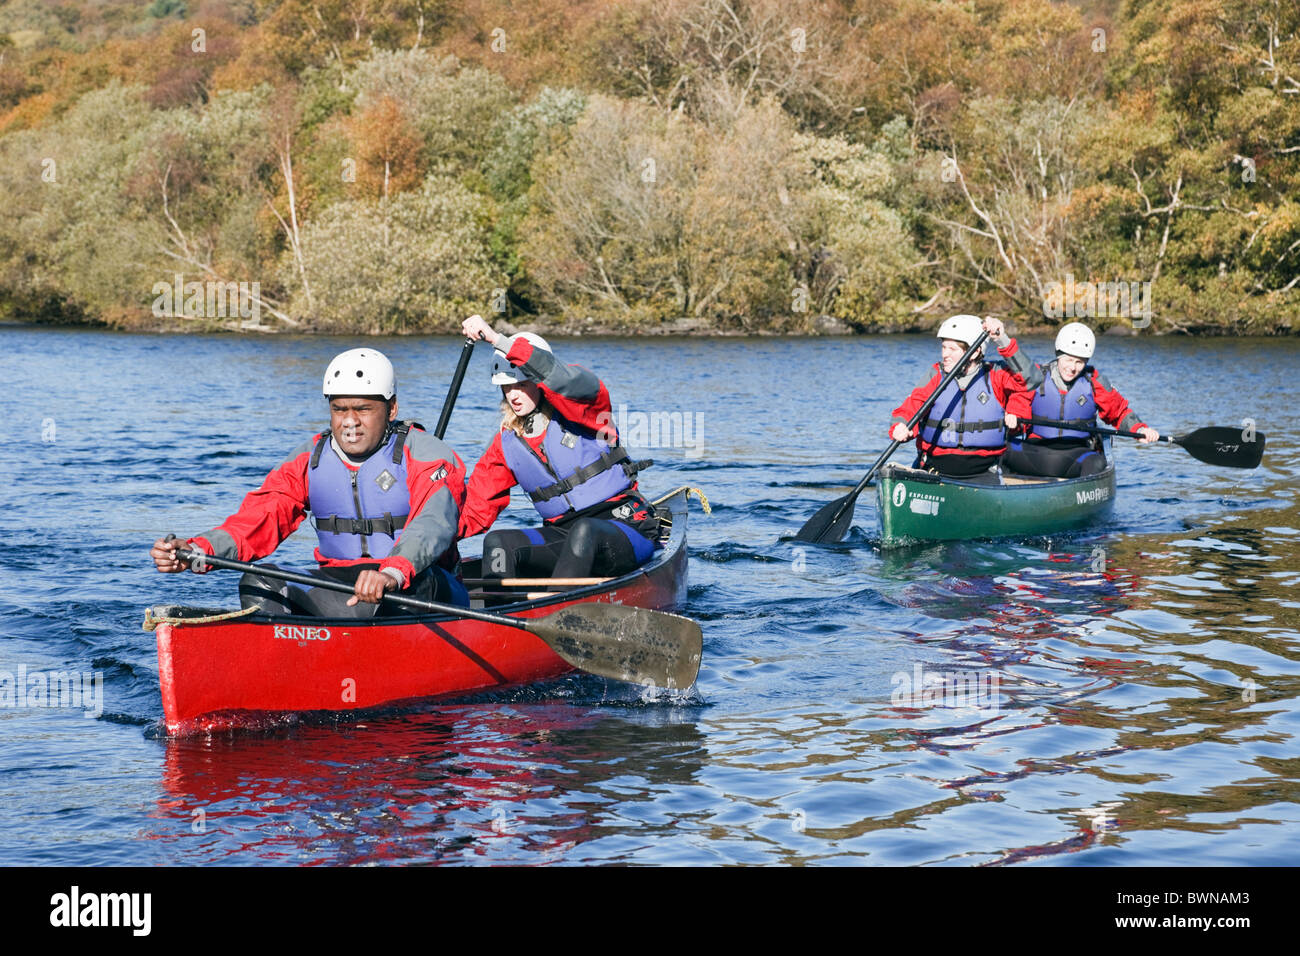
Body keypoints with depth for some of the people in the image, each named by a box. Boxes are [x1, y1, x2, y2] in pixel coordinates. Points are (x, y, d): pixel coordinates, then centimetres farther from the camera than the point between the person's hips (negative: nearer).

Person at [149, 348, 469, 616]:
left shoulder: (425, 455, -9)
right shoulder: (309, 459, 7)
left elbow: (434, 522, -29)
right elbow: (257, 520, -5)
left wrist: (393, 573, -50)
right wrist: (197, 550, -26)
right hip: (338, 578, 4)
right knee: (257, 582, -19)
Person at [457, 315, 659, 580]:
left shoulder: (580, 409, -6)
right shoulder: (507, 445, 10)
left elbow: (567, 379, -31)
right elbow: (475, 512, 11)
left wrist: (496, 339, -38)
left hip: (625, 527, -5)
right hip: (562, 534, 5)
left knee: (584, 531, -39)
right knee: (497, 543, -20)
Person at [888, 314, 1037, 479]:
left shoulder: (994, 376, 5)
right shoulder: (935, 376, 7)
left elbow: (1027, 377, -13)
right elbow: (910, 409, -1)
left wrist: (1003, 341, -22)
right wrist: (900, 428, -24)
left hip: (983, 470, -1)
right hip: (936, 468, 1)